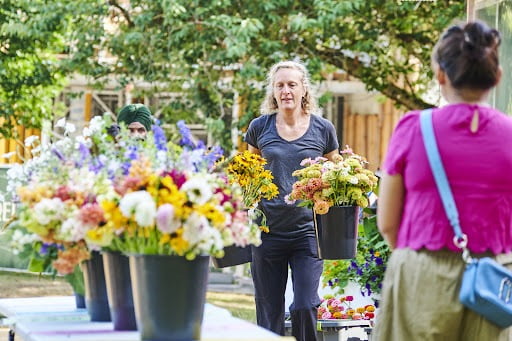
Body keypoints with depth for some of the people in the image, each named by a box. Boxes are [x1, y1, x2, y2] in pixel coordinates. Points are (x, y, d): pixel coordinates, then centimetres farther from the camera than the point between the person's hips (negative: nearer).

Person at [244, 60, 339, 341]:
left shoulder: (323, 129, 2)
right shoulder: (260, 128, 4)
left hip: (307, 230, -1)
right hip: (268, 231, 2)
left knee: (305, 308, -10)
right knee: (268, 312, 7)